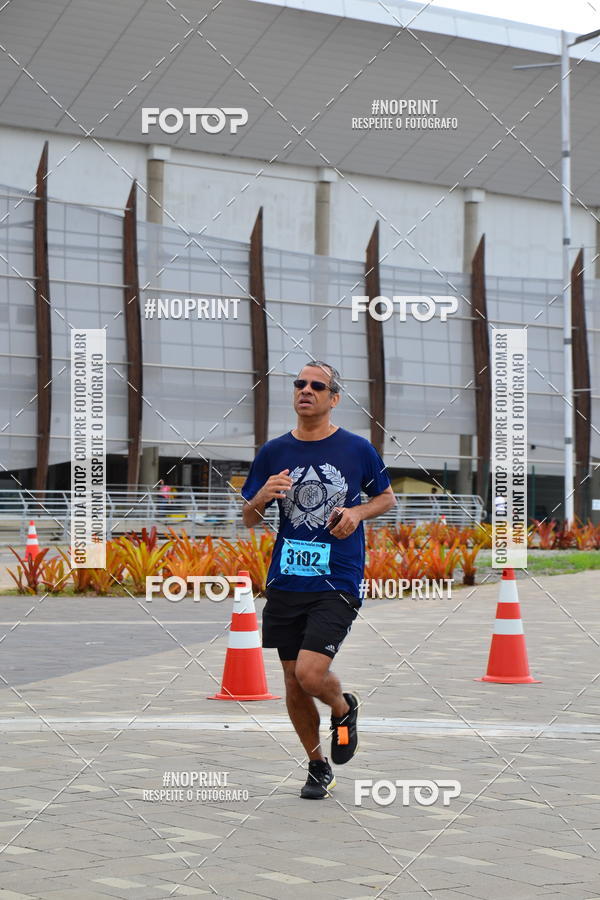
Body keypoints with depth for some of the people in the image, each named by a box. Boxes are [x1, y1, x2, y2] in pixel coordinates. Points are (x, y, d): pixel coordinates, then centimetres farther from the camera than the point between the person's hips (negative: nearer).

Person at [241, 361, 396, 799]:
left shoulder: (358, 449, 0)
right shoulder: (273, 452, 6)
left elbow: (387, 497, 14)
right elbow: (249, 519, 11)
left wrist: (358, 512, -7)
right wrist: (262, 497, -12)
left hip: (337, 583, -3)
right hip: (285, 582, 4)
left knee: (310, 673, -18)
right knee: (293, 682, 7)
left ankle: (345, 708, 17)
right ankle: (318, 765, 28)